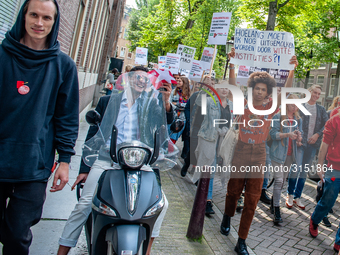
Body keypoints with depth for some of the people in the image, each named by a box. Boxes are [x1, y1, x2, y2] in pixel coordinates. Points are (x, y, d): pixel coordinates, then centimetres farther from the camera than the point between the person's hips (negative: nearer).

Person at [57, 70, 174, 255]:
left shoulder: (150, 103, 14)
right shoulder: (108, 101, 14)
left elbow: (167, 120, -2)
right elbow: (93, 134, 13)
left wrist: (166, 101, -24)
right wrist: (84, 169, 8)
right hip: (106, 160, 0)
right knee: (84, 205, -13)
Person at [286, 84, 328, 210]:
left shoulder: (321, 109, 12)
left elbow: (327, 124, 5)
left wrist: (317, 134, -9)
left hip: (312, 144, 4)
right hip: (300, 142, -4)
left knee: (304, 171, 9)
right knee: (296, 168, -12)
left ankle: (297, 197, 19)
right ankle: (290, 195, 6)